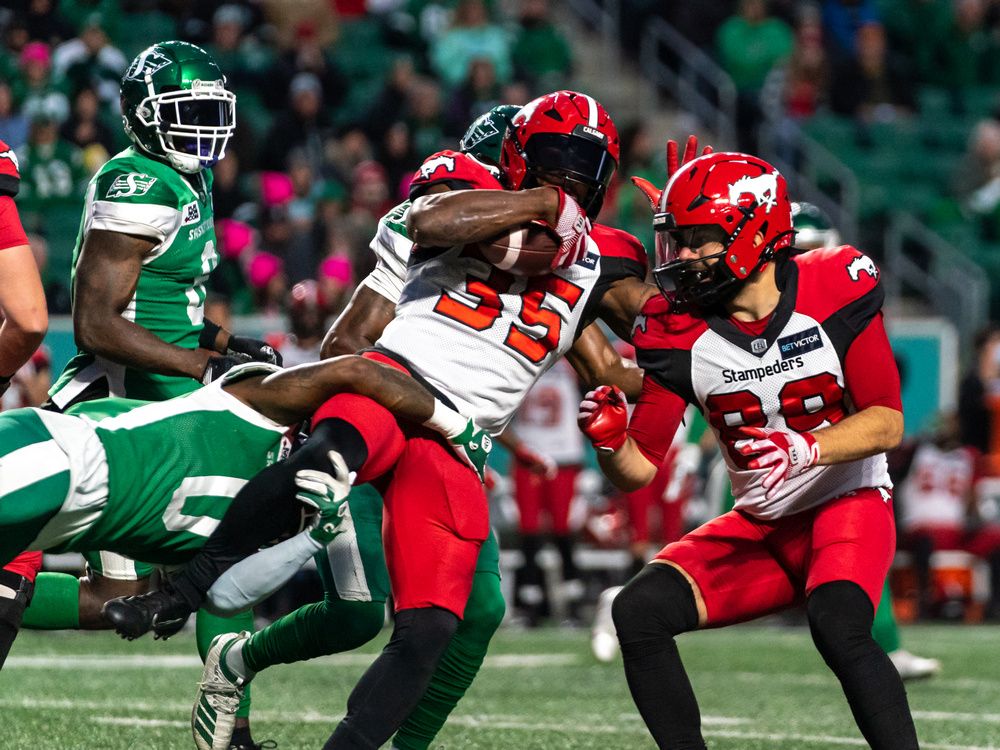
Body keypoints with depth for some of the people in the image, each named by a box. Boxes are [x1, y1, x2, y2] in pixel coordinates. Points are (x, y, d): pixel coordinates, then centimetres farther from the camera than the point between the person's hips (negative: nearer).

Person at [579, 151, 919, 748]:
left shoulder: (836, 291, -16)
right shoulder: (679, 330, -9)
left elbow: (888, 423, -16)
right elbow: (639, 470, -6)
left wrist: (806, 448, -33)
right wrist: (612, 441, -29)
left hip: (849, 503, -4)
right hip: (759, 523, 4)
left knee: (838, 626, -33)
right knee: (639, 611, -15)